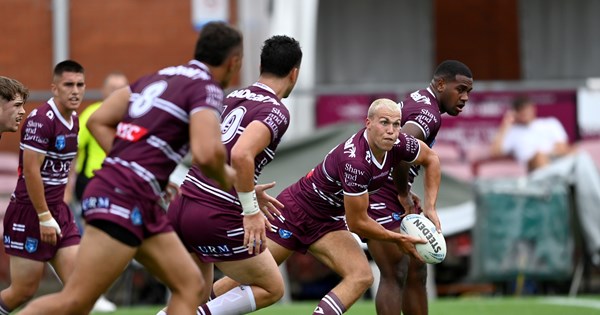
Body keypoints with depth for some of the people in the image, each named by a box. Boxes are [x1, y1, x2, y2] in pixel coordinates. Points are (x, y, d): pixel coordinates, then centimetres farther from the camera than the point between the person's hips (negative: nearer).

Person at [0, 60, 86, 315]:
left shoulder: (73, 120, 10)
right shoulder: (41, 120, -17)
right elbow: (30, 170, -20)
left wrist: (57, 212, 17)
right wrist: (44, 217, -20)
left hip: (58, 211, 8)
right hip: (30, 214, -8)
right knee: (24, 291, -2)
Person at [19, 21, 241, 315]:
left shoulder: (160, 77, 18)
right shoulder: (206, 89, -7)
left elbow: (98, 121, 17)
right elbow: (206, 154, -23)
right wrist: (225, 179, -2)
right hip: (125, 199, -10)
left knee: (190, 286, 8)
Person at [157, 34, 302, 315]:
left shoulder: (232, 99, 15)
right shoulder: (275, 111, -9)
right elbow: (241, 155, -25)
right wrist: (251, 211, -18)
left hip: (180, 208, 7)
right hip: (216, 219, -7)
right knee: (272, 289, 11)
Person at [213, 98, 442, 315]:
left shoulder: (398, 144, -14)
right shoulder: (355, 161, -35)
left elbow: (430, 158, 10)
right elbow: (357, 222, -25)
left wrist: (430, 209, 2)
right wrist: (397, 239, -12)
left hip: (328, 223, 7)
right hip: (295, 210, -7)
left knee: (362, 276, -16)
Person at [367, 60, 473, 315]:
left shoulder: (417, 102, 15)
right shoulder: (428, 112, -17)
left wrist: (405, 193, 12)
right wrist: (403, 194, -20)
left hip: (391, 199, 10)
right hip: (379, 199, -10)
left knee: (416, 272, 12)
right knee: (395, 275, -12)